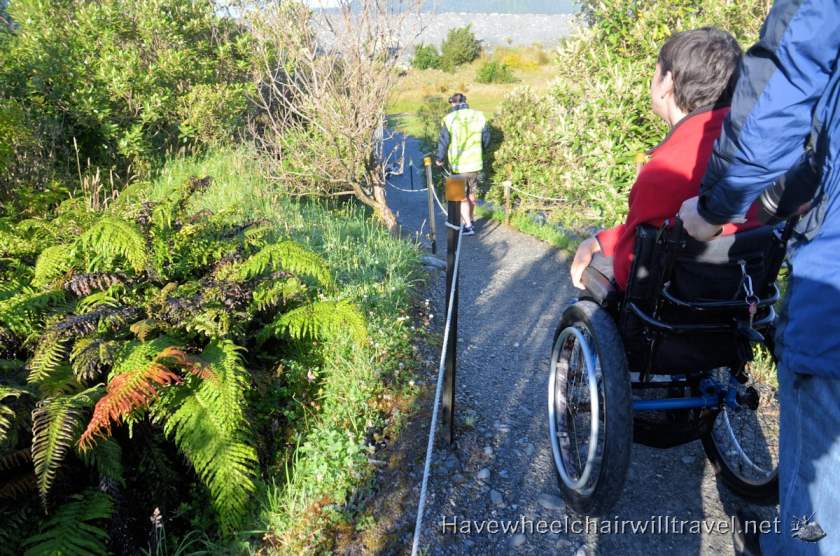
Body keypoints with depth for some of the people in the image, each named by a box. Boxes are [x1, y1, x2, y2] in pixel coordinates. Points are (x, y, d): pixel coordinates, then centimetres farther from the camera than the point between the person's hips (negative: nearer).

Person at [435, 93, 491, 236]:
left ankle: (468, 227, 5)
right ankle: (470, 220, 33)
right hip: (476, 163, 4)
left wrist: (440, 159, 10)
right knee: (471, 194, 19)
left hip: (458, 165, -4)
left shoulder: (449, 119, -10)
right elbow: (486, 140, 7)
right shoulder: (479, 116, 0)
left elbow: (443, 142, -6)